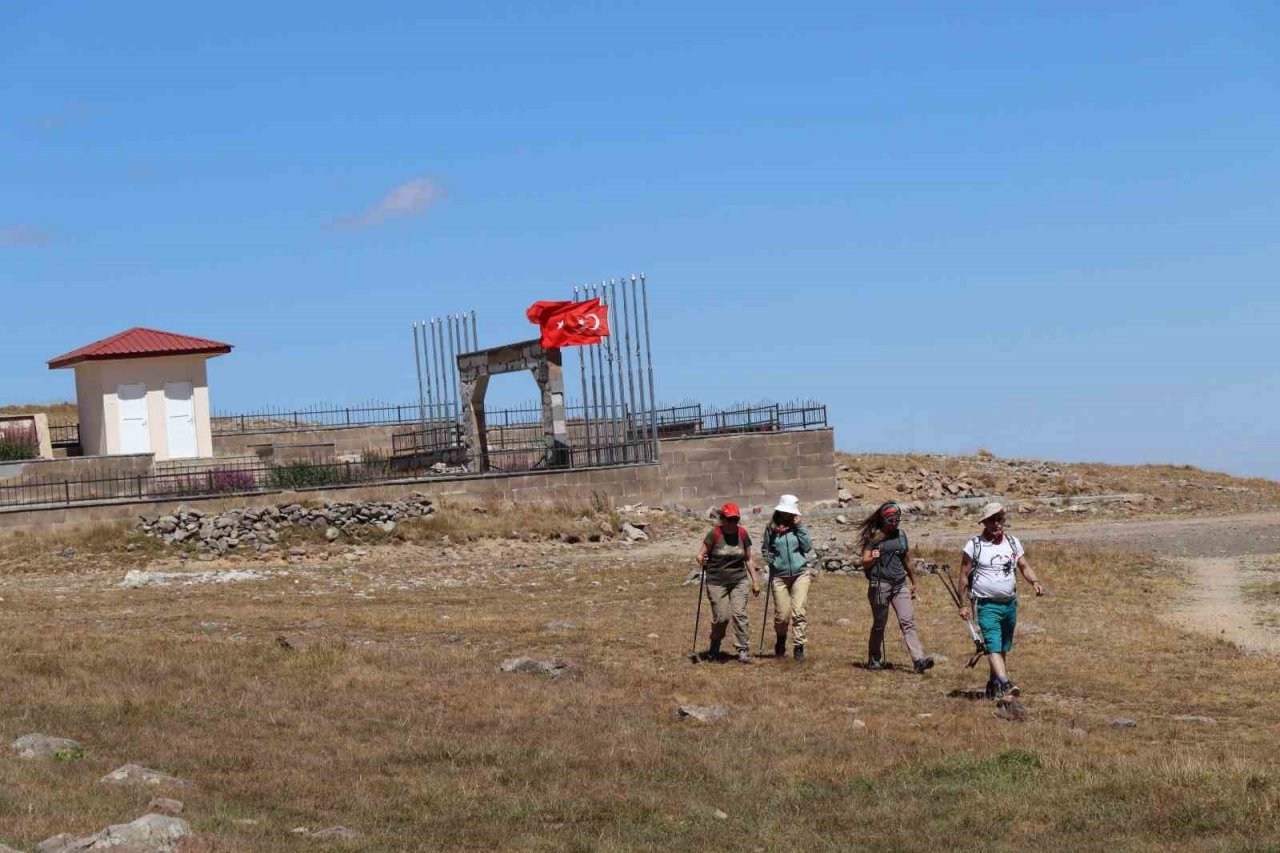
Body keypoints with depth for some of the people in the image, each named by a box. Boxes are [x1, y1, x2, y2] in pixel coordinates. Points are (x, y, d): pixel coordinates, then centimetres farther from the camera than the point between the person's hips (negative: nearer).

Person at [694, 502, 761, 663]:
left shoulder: (742, 534, 2)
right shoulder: (714, 534, -9)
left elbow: (749, 559, 11)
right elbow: (701, 554, -5)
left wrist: (755, 580, 10)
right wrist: (702, 561, -26)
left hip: (739, 581, 2)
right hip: (717, 582, -2)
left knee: (739, 614, -10)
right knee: (721, 617, -4)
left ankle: (743, 649, -4)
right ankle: (714, 647, 23)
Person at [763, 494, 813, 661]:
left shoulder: (798, 527, 4)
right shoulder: (771, 528, 3)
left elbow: (808, 547, -6)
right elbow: (766, 550, 15)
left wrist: (799, 527, -10)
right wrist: (773, 561, -1)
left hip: (800, 574, 0)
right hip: (779, 576, 0)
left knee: (799, 611, -10)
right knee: (782, 614, 0)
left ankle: (798, 646, -7)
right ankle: (781, 641, 26)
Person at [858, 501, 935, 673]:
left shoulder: (901, 535, 11)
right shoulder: (874, 538, -2)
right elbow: (865, 563, -3)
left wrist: (913, 584, 24)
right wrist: (872, 558, -25)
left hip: (900, 585, 3)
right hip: (879, 584, -3)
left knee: (908, 621, -7)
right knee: (879, 624, 5)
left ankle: (919, 659, -17)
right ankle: (874, 659, 19)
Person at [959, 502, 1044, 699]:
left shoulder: (1013, 543, 9)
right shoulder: (974, 545, -5)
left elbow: (1024, 566, 8)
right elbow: (964, 576, -1)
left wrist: (1035, 582, -14)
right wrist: (963, 605, -5)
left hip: (1010, 603, 5)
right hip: (987, 605, -5)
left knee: (1004, 649, 12)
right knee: (994, 646, -17)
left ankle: (994, 685, 24)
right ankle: (1005, 685, -29)